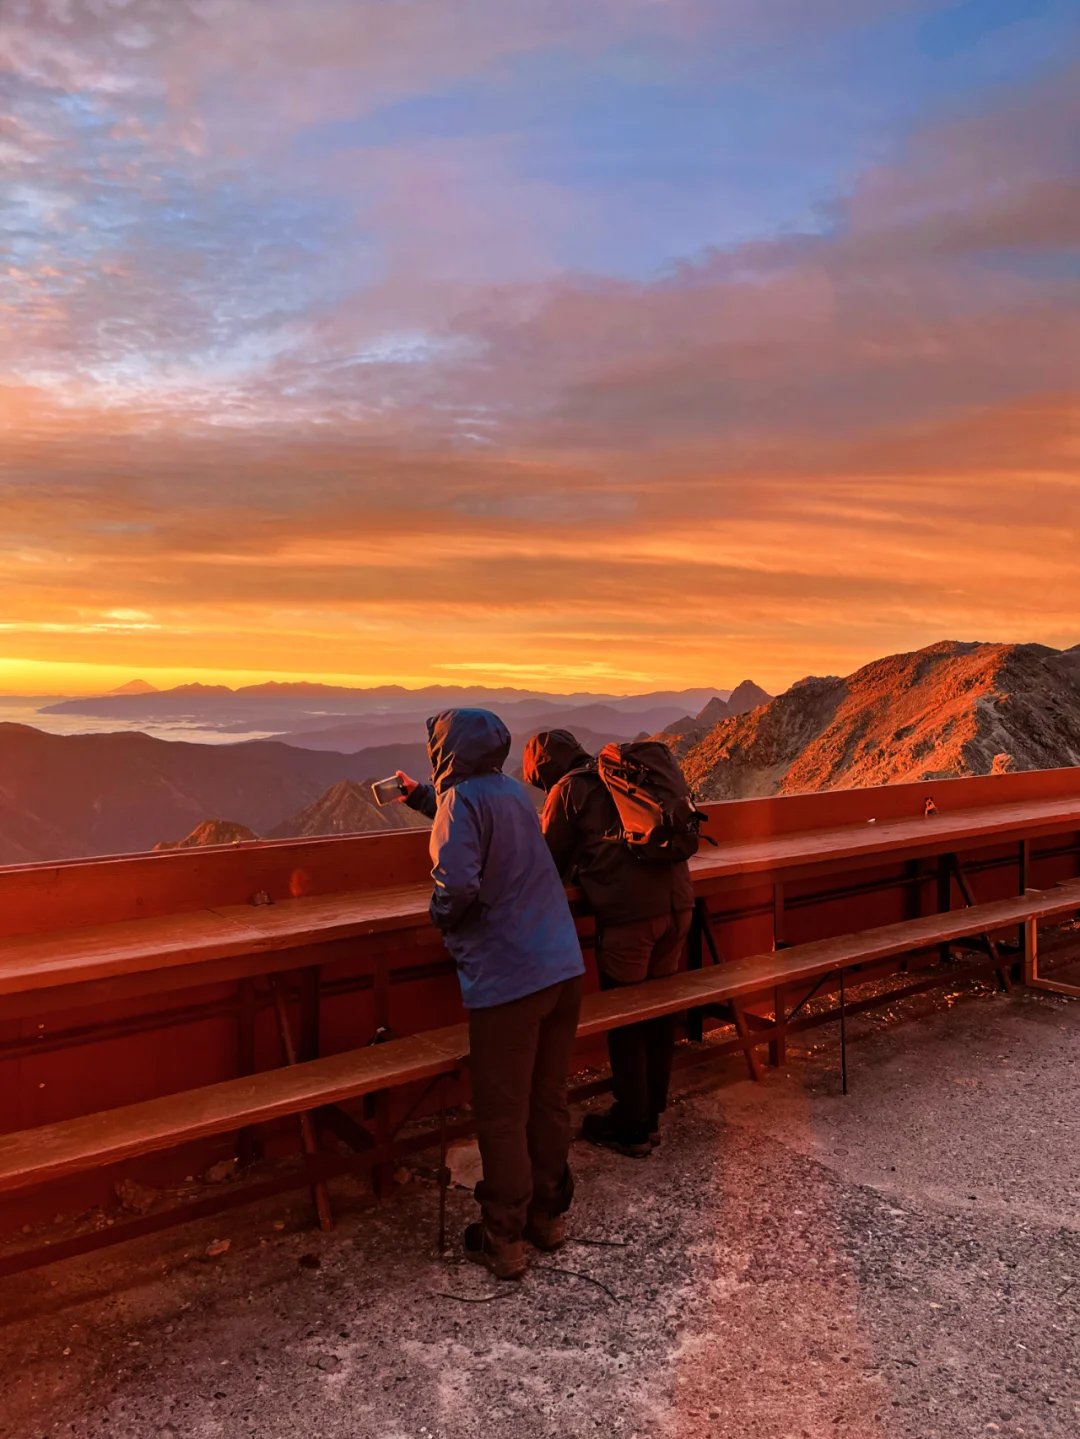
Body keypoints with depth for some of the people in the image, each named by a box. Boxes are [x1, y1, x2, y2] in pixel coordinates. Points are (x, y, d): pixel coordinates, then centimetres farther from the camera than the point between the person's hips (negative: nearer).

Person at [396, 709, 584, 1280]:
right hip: (564, 966, 8)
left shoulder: (461, 799, -11)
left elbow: (458, 883, -26)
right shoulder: (512, 791, 13)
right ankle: (548, 1215, 32)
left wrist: (442, 916, -4)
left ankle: (503, 1240, 18)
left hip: (507, 980, -7)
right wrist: (421, 797, 47)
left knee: (501, 1115, 7)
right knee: (548, 1101, 18)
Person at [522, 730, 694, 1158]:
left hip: (628, 913, -7)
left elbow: (549, 863, 6)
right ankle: (651, 1114, 30)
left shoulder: (567, 790, 1)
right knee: (660, 1010, 17)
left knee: (624, 1020, 8)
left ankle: (631, 1128, 18)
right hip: (677, 902, 7)